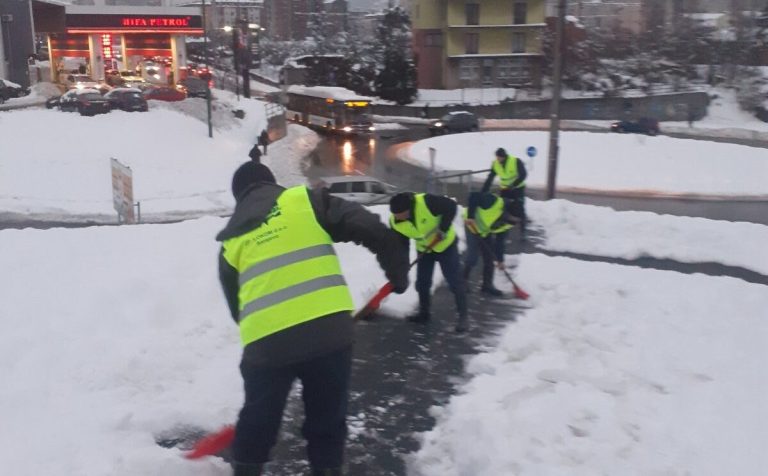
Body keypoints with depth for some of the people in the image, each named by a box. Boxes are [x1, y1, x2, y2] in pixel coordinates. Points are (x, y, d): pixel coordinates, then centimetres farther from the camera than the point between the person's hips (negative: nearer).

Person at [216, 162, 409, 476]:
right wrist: (398, 272, 14)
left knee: (257, 422, 23)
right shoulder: (307, 200, 8)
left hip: (267, 341, 2)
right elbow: (373, 230, 1)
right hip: (328, 331, -1)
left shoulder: (232, 241, 17)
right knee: (327, 421, 17)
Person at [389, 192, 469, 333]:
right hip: (424, 249, 5)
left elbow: (451, 206, -26)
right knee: (422, 282, 7)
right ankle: (424, 312, 25)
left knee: (455, 281, -4)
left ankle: (463, 317, 5)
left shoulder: (426, 202, -35)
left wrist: (443, 229, -28)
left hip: (445, 244, -5)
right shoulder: (395, 222, -17)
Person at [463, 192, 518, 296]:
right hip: (472, 226, -7)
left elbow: (499, 241, -2)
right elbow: (474, 196, -32)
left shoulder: (508, 223, -11)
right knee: (472, 257, -10)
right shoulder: (494, 202, -34)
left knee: (489, 258, 6)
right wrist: (470, 216, -33)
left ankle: (487, 285, 20)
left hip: (486, 232, 7)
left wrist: (500, 259, -2)